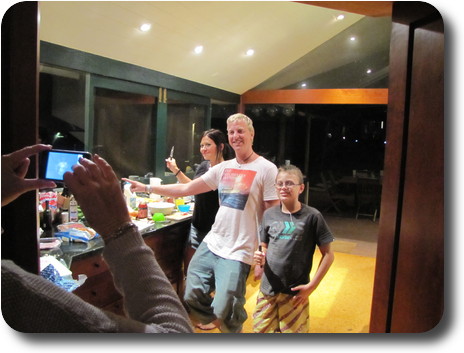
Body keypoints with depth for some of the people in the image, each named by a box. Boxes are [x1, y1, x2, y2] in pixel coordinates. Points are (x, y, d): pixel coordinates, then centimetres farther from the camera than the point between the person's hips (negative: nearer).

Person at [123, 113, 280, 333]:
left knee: (223, 312, -8)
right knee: (192, 299, 10)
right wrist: (145, 187, 11)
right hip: (211, 243, 6)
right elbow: (186, 189, 12)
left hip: (237, 252, -6)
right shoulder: (223, 168, 9)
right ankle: (223, 325, 37)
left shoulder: (266, 169, -8)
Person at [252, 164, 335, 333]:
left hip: (295, 293, -3)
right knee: (261, 330, 14)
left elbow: (328, 255, -6)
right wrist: (260, 258, -7)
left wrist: (311, 286, -10)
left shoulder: (312, 216, -10)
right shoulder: (269, 214, 2)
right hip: (267, 289, 4)